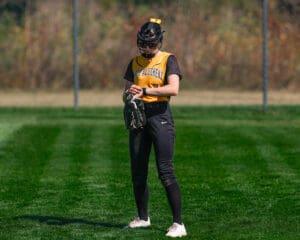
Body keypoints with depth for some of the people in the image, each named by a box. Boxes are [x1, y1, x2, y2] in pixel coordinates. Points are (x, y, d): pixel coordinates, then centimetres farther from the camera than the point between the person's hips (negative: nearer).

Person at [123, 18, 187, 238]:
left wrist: (145, 90, -21)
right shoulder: (135, 62, 13)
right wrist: (129, 95, -7)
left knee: (166, 172, -13)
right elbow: (127, 89, 16)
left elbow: (174, 88, -18)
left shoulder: (168, 60, -3)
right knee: (138, 172, 9)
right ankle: (142, 217, 25)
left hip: (160, 115, -6)